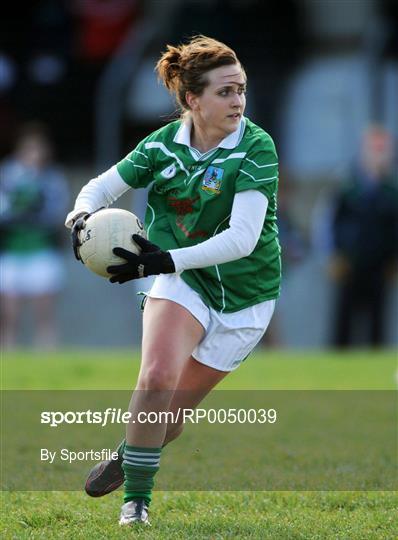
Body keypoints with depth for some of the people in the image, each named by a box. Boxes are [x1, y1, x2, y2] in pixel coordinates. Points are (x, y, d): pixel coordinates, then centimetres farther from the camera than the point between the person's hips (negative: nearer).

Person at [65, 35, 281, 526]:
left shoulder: (256, 148, -19)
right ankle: (136, 497, -7)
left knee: (174, 408, 3)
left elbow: (243, 237, -27)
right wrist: (82, 215, -20)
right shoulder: (164, 144, -6)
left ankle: (127, 458, 35)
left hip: (244, 297, -1)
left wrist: (166, 260, -37)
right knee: (156, 379, -23)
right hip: (182, 282, 1)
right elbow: (102, 186, 4)